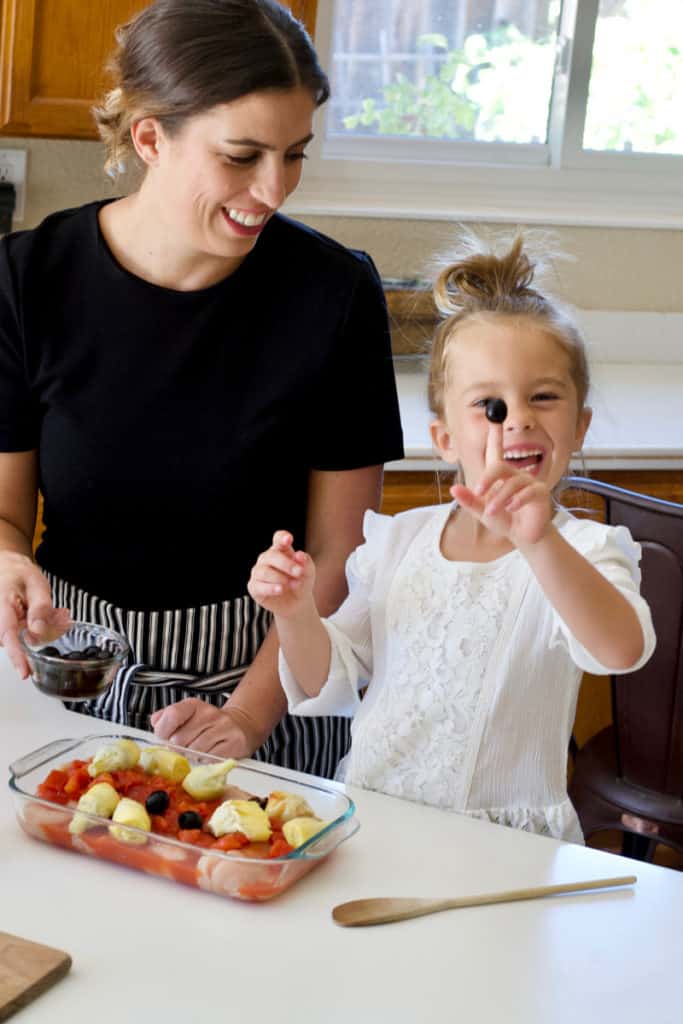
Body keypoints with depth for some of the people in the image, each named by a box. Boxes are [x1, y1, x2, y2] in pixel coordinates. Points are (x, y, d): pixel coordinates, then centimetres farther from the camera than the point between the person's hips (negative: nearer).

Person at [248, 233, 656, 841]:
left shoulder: (583, 551, -5)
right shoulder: (399, 540, 8)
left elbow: (623, 651, -27)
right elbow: (329, 687, 15)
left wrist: (539, 539, -42)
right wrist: (298, 614, -6)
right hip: (368, 823, 4)